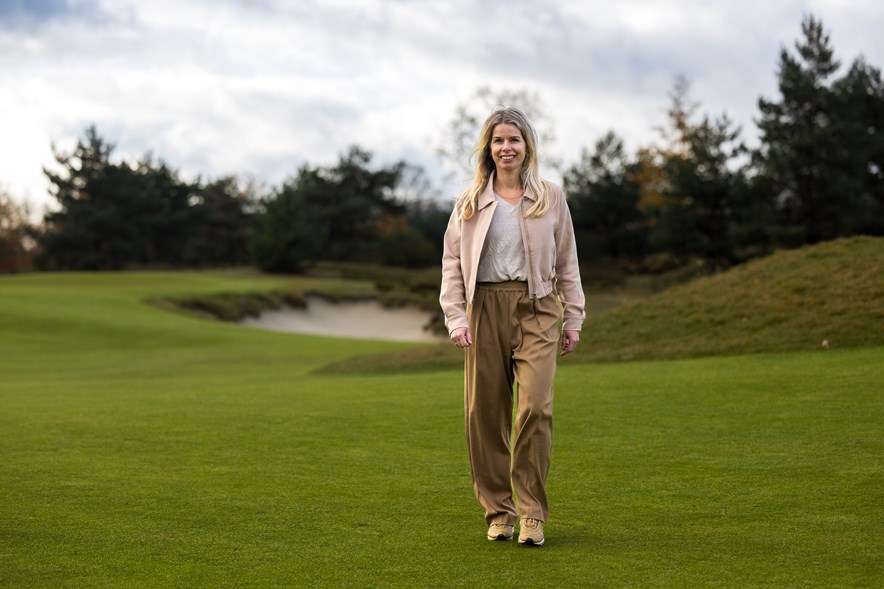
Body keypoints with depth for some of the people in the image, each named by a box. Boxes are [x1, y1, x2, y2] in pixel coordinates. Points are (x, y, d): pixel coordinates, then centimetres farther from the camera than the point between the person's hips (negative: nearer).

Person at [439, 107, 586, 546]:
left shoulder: (551, 198, 9)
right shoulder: (470, 202, 9)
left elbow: (567, 262, 12)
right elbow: (452, 263, 8)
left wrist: (573, 319, 8)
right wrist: (455, 318, -3)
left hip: (536, 310, -1)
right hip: (485, 309, 1)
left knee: (535, 407, -14)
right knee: (483, 412, 1)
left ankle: (531, 512, -5)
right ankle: (497, 510, 14)